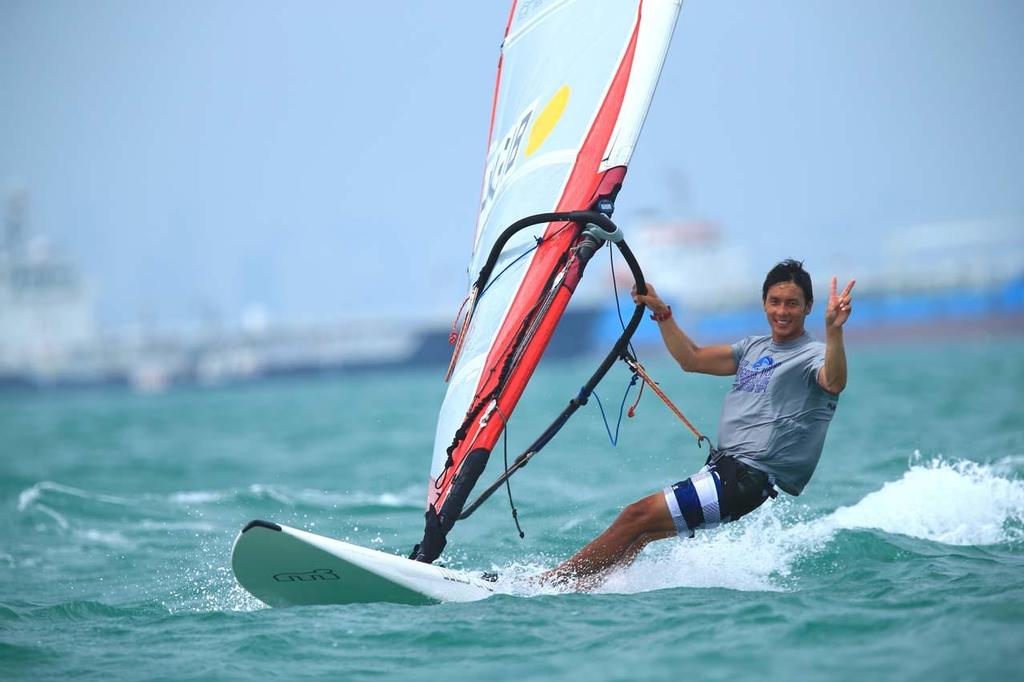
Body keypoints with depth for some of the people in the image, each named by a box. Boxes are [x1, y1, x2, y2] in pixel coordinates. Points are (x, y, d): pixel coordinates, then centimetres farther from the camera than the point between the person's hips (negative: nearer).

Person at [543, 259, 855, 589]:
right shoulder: (755, 348, 19)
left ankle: (552, 580, -5)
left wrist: (834, 330, -45)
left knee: (638, 516, -11)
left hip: (751, 479, -9)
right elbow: (692, 359, 23)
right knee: (638, 537, 5)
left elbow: (834, 383, -29)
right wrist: (661, 313, 13)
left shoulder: (812, 354, -6)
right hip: (721, 468, 9)